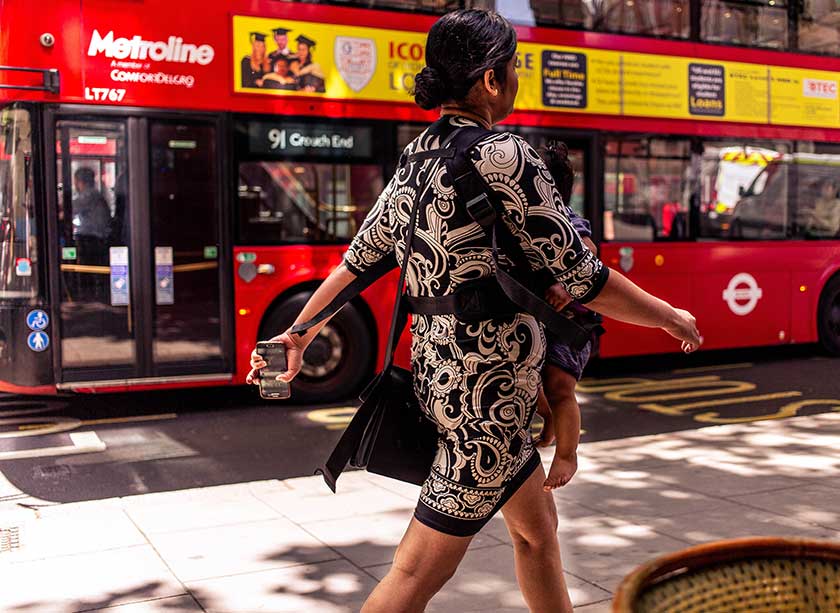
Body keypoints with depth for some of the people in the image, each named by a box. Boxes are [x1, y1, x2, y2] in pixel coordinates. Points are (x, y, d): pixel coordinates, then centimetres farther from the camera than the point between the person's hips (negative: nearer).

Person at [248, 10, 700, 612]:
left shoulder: (417, 158, 7)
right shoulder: (505, 157, -17)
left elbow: (359, 260, 11)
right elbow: (581, 279, -15)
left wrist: (298, 334, 20)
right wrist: (672, 317, 0)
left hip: (438, 369, 9)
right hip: (488, 382, -9)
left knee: (537, 524, 23)